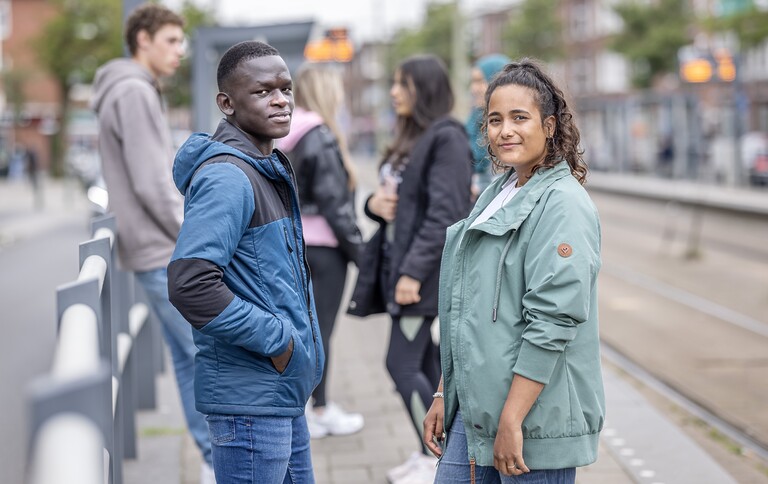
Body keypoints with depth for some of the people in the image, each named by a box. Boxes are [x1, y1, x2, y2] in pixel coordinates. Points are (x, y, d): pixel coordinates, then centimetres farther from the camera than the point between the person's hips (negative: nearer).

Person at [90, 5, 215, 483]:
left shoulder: (138, 93, 18)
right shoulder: (134, 92, -13)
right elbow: (151, 185, -19)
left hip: (163, 251, 10)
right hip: (165, 253, -10)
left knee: (189, 358, 11)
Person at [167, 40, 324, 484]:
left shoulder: (272, 171, 13)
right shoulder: (227, 177, -18)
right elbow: (190, 285, -28)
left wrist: (298, 340, 13)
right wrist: (276, 339, -19)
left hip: (285, 396, 10)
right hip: (250, 399, -10)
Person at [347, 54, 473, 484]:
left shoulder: (447, 138, -13)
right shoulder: (410, 137, 15)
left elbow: (445, 213, -20)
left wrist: (414, 271, -24)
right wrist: (375, 203, -2)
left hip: (426, 271, -9)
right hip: (399, 266, 9)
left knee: (402, 364, -8)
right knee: (424, 363, 12)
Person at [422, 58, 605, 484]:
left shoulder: (563, 205, -13)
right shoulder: (496, 195, 13)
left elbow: (553, 319, -20)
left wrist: (512, 421, -21)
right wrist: (444, 394, 15)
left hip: (534, 417, -8)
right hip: (474, 408, 8)